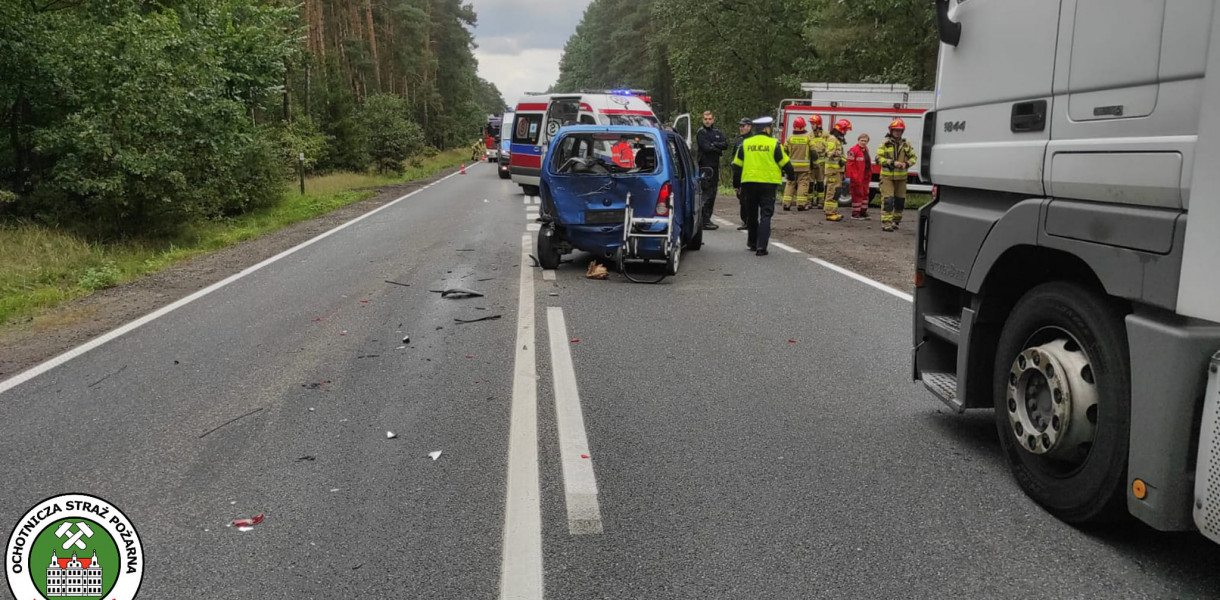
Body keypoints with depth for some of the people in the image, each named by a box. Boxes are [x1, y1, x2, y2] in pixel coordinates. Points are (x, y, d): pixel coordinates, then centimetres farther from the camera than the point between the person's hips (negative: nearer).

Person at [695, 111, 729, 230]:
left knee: (712, 193, 9)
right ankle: (704, 221, -10)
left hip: (715, 166, 7)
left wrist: (714, 145, -11)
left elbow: (726, 145, 2)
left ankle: (707, 219, 16)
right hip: (705, 166, -7)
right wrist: (719, 149, -4)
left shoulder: (717, 132, 16)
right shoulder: (701, 133, -3)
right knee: (706, 193, -10)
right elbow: (706, 147, -16)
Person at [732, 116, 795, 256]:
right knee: (766, 215, -2)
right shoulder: (774, 144, -4)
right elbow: (785, 163, 1)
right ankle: (761, 247, -12)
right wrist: (792, 176, 20)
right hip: (768, 183, -3)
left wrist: (736, 184, 18)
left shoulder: (745, 144, 6)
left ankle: (752, 242, 29)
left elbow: (737, 165, 9)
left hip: (749, 183, 3)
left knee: (751, 214, 17)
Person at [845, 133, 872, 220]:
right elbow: (849, 164, -19)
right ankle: (855, 213, 3)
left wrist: (869, 175, 20)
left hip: (865, 177, 9)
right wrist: (848, 176, -22)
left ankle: (863, 211, 24)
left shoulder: (866, 150, 15)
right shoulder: (854, 150, -14)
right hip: (856, 177, -9)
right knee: (857, 194, -4)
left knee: (865, 193, 14)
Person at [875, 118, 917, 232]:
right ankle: (886, 223, -9)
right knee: (888, 199, -10)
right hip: (887, 176, -4)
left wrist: (907, 164, -9)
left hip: (901, 177, 5)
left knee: (900, 200, 10)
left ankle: (895, 221, 25)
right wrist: (892, 162, -19)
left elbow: (913, 157, 13)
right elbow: (879, 158, -9)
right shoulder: (885, 144, -3)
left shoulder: (906, 144, 9)